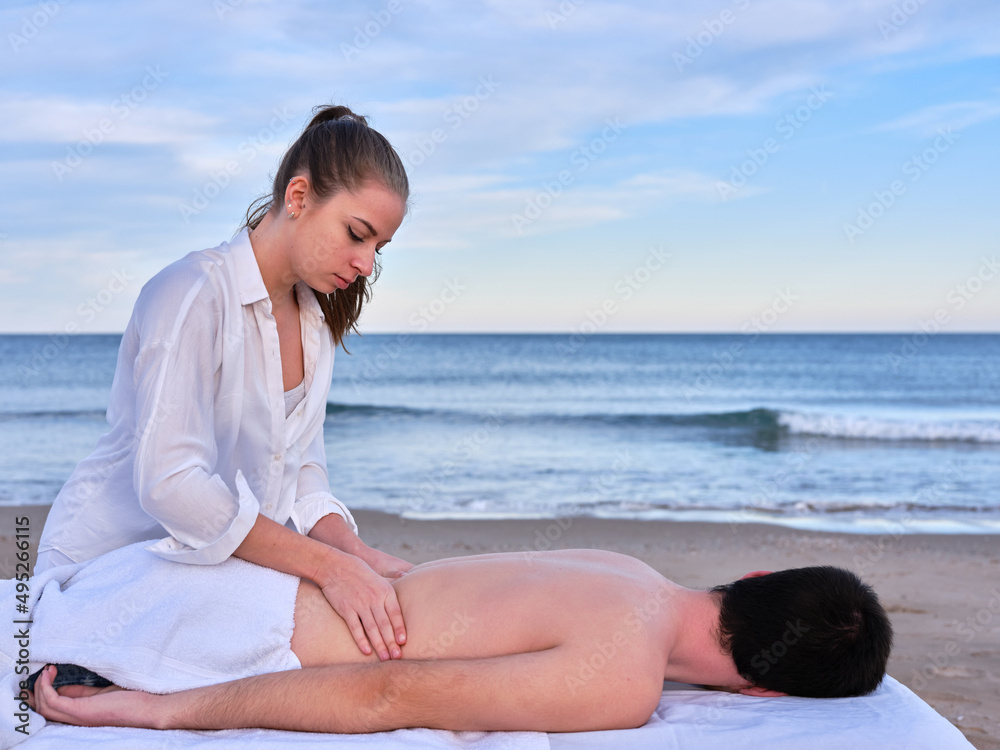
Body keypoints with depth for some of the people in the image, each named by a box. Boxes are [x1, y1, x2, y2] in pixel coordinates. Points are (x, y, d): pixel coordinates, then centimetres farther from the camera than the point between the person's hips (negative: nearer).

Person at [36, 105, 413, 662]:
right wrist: (328, 565, -34)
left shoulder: (316, 321, 7)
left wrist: (355, 552, -17)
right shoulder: (195, 293, -20)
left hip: (213, 574, 6)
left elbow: (301, 469, 3)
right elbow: (169, 482, -31)